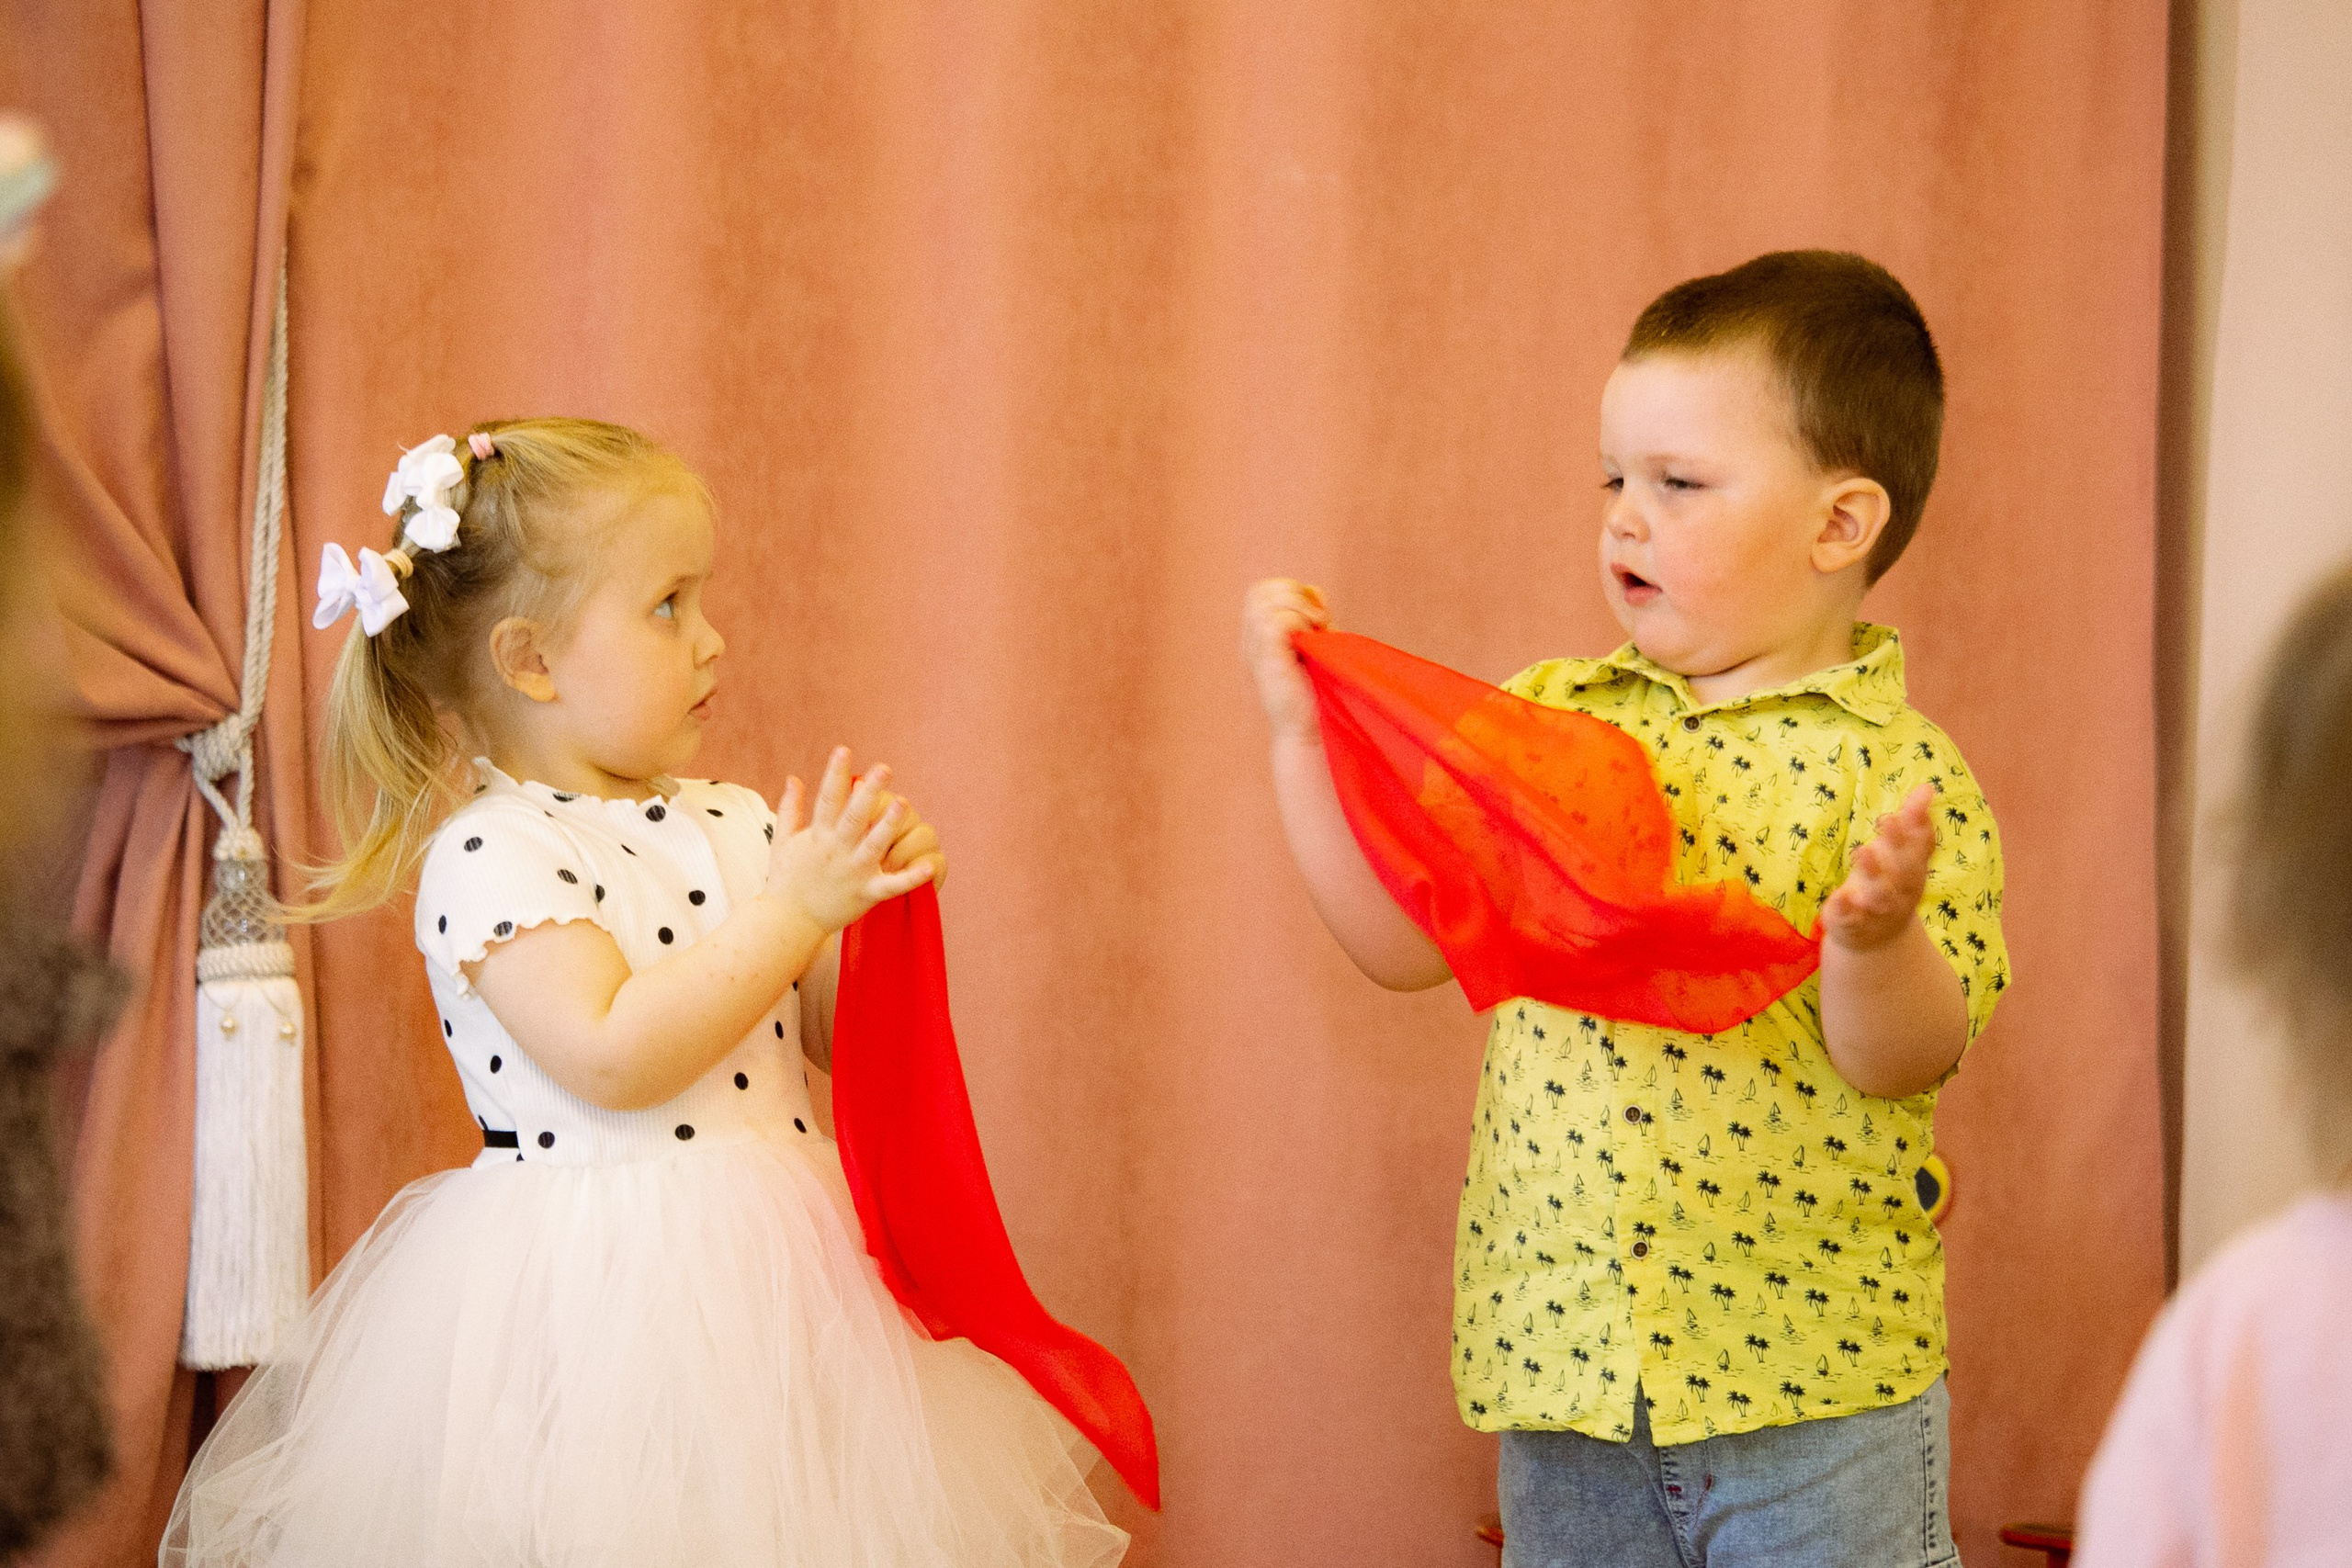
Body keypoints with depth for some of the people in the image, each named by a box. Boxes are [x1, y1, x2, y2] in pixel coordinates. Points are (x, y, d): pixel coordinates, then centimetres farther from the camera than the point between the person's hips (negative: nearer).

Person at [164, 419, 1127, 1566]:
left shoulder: (738, 827, 11)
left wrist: (876, 903, -2)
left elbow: (841, 1037, 16)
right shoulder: (492, 856, -10)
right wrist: (791, 913, -18)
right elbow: (614, 1057, -21)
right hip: (592, 1291, -6)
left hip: (759, 1274, 6)